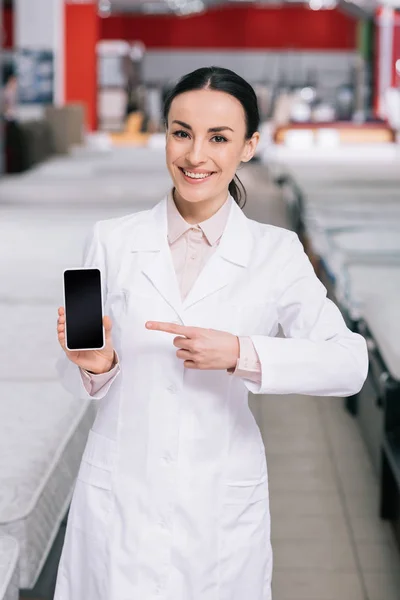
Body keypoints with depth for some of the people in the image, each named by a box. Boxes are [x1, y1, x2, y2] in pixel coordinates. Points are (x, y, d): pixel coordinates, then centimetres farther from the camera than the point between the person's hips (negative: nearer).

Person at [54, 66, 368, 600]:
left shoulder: (276, 252, -4)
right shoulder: (111, 241, -1)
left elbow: (349, 364, -14)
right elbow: (77, 380, 3)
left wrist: (240, 354, -24)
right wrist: (95, 364, -19)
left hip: (222, 507, 0)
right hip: (119, 499, 0)